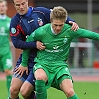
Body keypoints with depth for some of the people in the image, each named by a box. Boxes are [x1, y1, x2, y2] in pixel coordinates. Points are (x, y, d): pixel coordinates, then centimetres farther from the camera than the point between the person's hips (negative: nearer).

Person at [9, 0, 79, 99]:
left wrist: (71, 22, -17)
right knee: (14, 90, -6)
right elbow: (16, 42, -8)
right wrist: (35, 44, -21)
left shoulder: (41, 12, -4)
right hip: (26, 58, 2)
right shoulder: (15, 21, -2)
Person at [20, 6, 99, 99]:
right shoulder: (41, 32, -13)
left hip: (60, 65, 1)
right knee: (40, 77, -38)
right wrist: (24, 64, 13)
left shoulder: (69, 31, -10)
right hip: (43, 63, -1)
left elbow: (88, 34, 3)